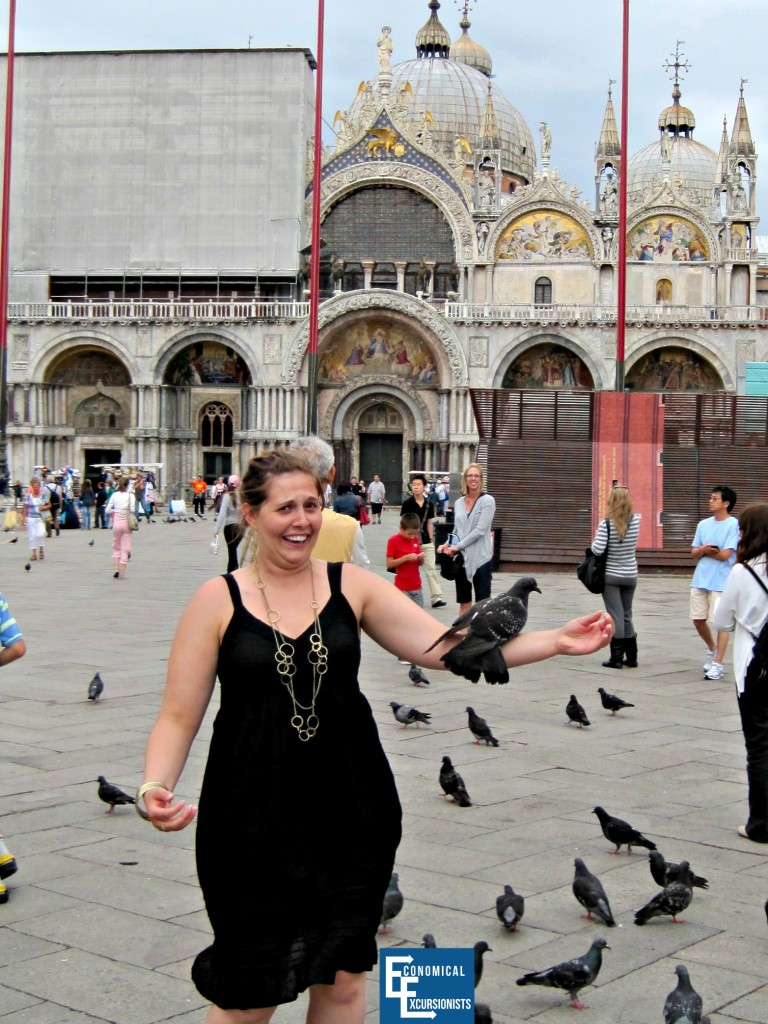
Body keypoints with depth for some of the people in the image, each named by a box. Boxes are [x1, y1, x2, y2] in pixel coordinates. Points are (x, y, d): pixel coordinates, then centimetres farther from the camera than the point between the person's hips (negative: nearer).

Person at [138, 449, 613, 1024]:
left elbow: (448, 648, -4)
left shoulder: (352, 586, 1)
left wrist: (556, 642, -14)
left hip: (352, 811, 2)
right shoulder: (220, 600, -3)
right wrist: (156, 787, -21)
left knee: (342, 977, 13)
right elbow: (179, 717, -3)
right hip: (253, 819, -2)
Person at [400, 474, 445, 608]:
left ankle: (436, 598, -5)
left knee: (431, 569, -3)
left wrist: (431, 539, 10)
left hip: (426, 542, 3)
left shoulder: (429, 504, 6)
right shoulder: (407, 504, -5)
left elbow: (429, 523, 12)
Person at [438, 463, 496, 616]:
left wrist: (458, 546, -15)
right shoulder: (459, 503, 9)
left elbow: (480, 530, -15)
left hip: (481, 557, -5)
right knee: (464, 602, 12)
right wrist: (448, 544, -3)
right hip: (462, 558, 5)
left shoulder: (487, 501, -7)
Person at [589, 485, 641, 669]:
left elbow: (597, 549, -23)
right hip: (630, 576, 4)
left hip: (610, 576, -4)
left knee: (615, 617, 1)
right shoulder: (636, 520, -6)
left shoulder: (606, 524, -18)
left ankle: (617, 658, 1)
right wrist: (621, 491, 15)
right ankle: (631, 657, 17)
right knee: (627, 615, 15)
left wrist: (595, 541, -2)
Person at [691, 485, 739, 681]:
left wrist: (704, 551, -2)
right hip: (700, 580, 6)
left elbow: (725, 554, -14)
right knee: (698, 619, 11)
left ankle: (718, 664, 0)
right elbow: (694, 553, 9)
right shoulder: (704, 524, 10)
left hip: (721, 582, -6)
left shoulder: (734, 525, -8)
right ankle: (712, 650, 34)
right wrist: (703, 549, -13)